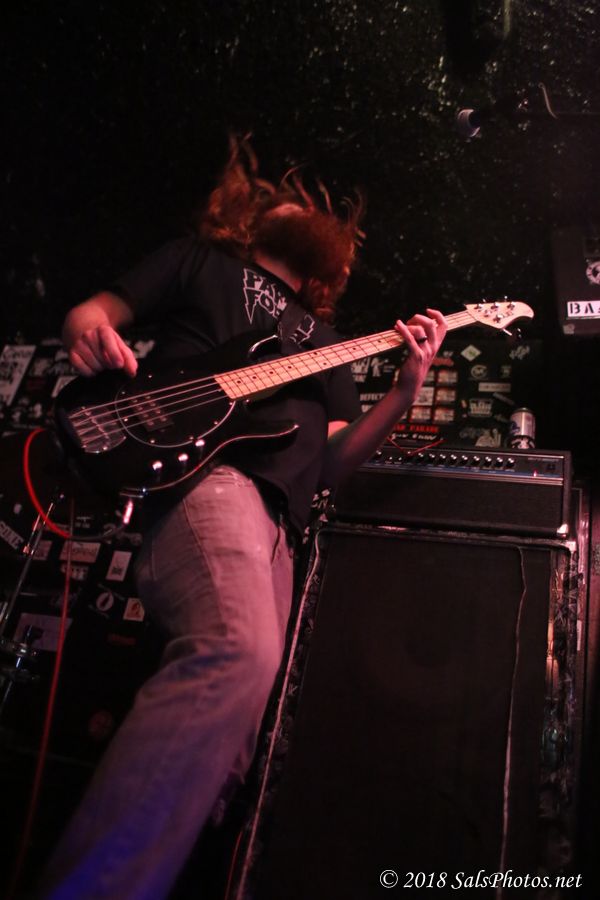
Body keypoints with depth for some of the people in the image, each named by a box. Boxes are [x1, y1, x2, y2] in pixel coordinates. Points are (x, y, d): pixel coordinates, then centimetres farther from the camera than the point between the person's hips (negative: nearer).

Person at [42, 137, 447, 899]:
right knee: (241, 653, -34)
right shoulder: (204, 260, 24)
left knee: (223, 747, -4)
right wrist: (90, 333, -9)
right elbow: (88, 313, 17)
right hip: (198, 468, -6)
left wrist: (406, 390, 10)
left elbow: (331, 462, 24)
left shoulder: (322, 340, 34)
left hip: (275, 521, 6)